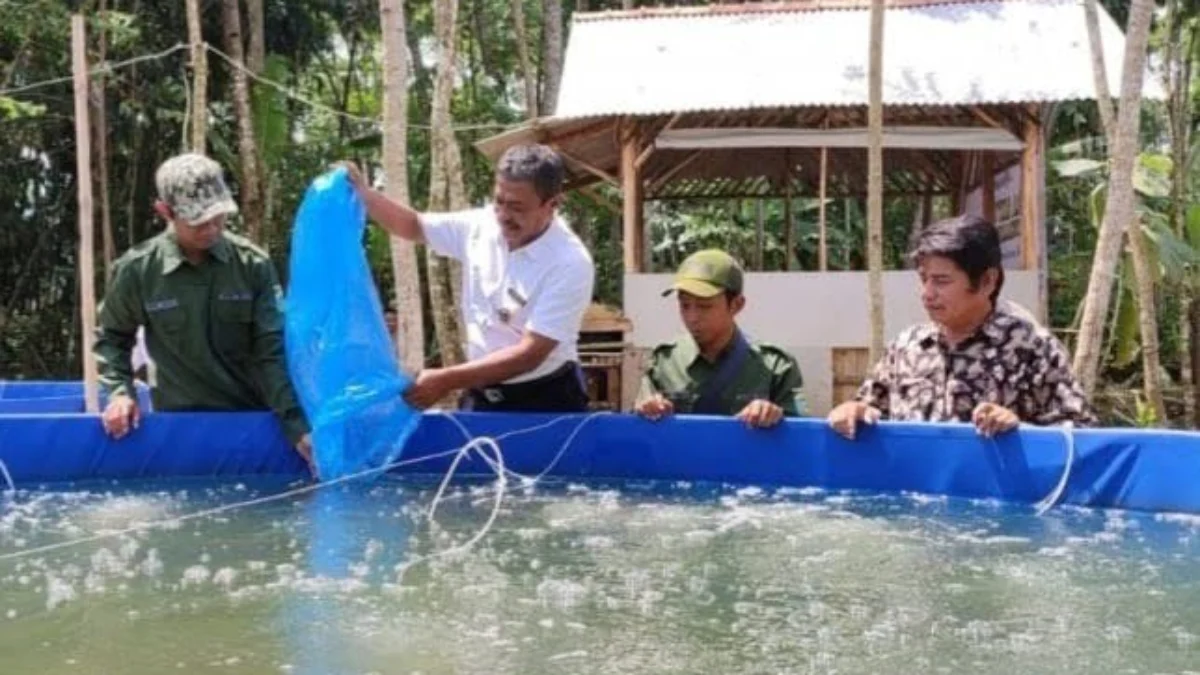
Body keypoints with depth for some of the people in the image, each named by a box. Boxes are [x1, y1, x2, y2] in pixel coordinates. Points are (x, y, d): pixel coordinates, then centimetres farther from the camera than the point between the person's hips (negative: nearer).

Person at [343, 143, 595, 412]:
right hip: (482, 396, 6)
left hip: (544, 403, -5)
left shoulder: (570, 264, -22)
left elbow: (530, 354, -25)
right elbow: (414, 226, 13)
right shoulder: (480, 225, -4)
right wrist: (363, 193, -5)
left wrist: (448, 380, -29)